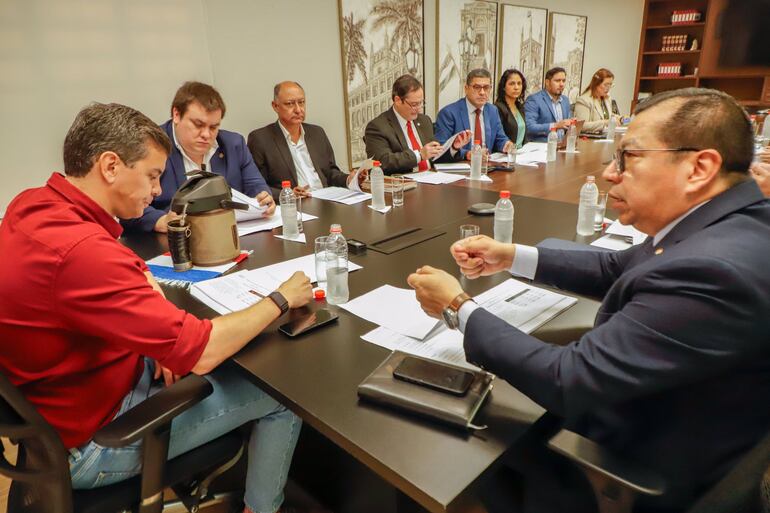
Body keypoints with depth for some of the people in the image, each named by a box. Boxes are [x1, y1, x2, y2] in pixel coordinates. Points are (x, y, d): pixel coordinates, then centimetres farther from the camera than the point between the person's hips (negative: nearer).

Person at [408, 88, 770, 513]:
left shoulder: (712, 270, -36)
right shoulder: (725, 222, -6)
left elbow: (567, 382, -32)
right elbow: (617, 269, 7)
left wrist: (458, 308, -22)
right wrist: (512, 257, -3)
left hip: (642, 476, -7)